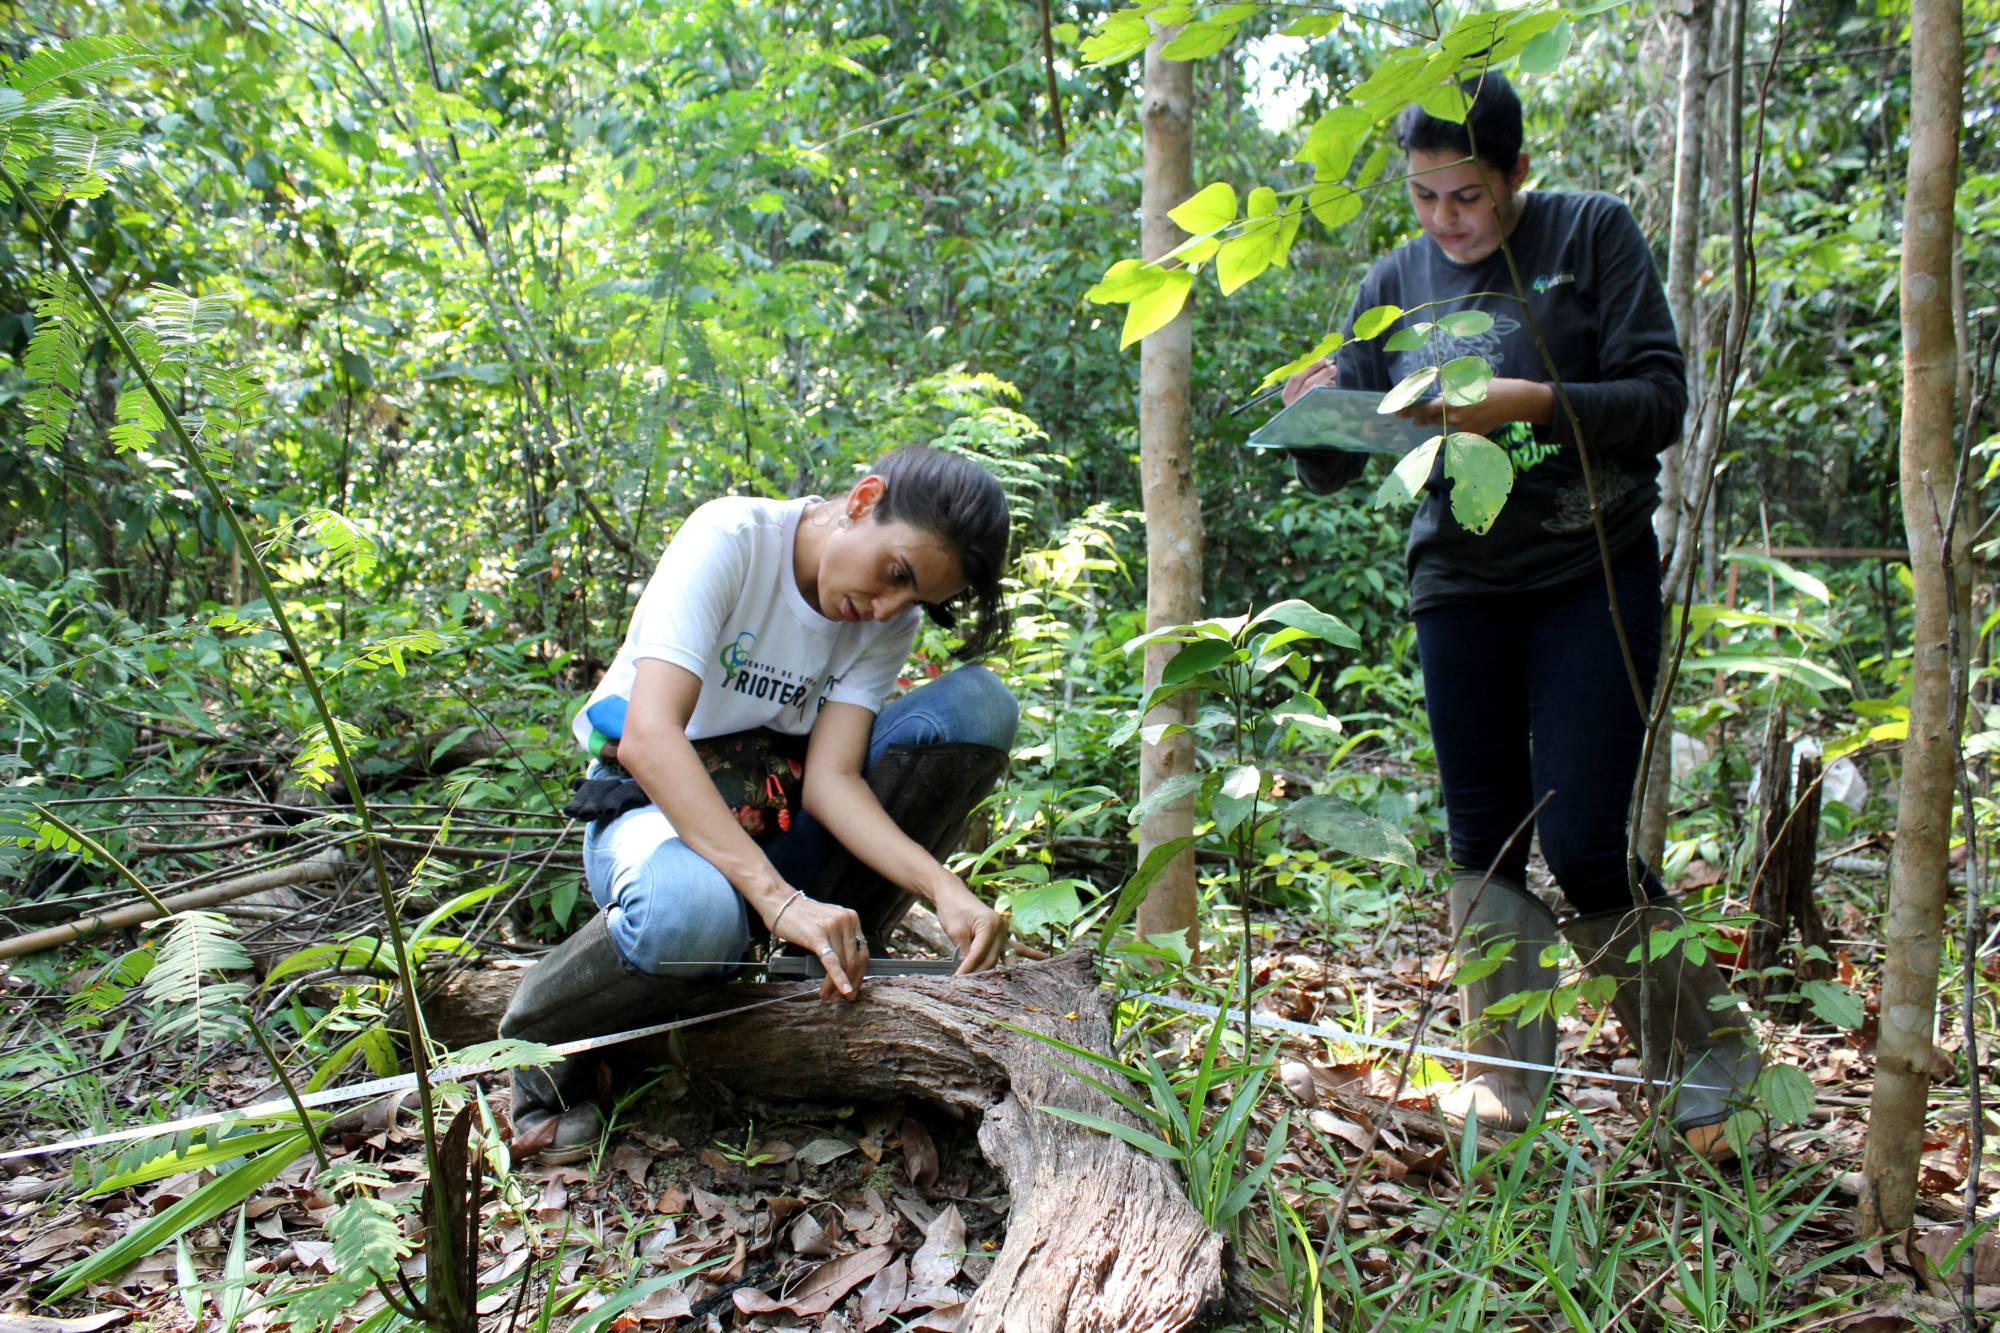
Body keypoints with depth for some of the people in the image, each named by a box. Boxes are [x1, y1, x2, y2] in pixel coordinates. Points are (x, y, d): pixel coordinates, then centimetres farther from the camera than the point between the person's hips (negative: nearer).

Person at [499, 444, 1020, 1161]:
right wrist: (779, 899, -42)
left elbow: (830, 776, -16)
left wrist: (945, 890, -34)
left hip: (779, 815, 5)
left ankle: (823, 975, -12)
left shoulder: (891, 620, -4)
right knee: (692, 915, -43)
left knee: (977, 703, -16)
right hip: (659, 799, -5)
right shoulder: (730, 537, -20)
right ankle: (539, 1034, -7)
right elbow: (648, 735, -32)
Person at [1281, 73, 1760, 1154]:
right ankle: (1508, 1075, 19)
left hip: (1594, 577, -3)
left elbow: (1660, 401, -7)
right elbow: (1335, 467, 6)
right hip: (1459, 586, 4)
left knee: (1582, 843, -8)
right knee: (1482, 843, 5)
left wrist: (1532, 403, -22)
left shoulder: (1593, 234, -1)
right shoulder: (1397, 283, 7)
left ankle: (1709, 1054, 16)